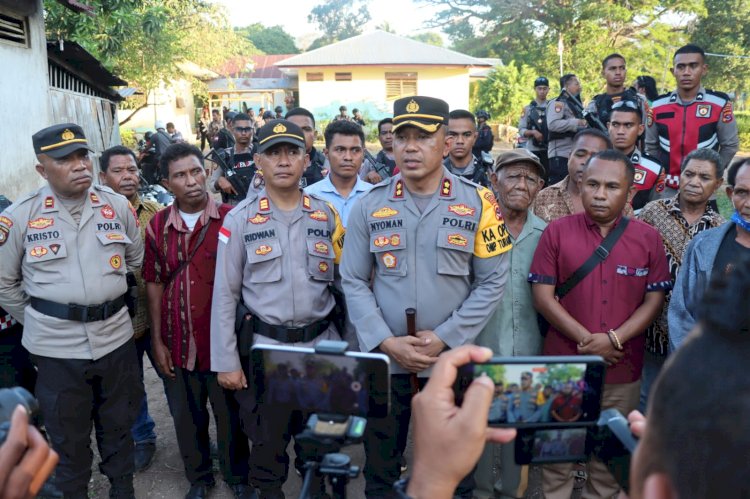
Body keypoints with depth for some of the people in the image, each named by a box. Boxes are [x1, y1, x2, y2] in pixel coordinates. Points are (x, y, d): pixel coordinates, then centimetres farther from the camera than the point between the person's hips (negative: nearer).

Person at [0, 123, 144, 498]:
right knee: (68, 436, 13)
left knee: (118, 425, 20)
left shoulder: (118, 206, -1)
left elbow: (136, 260, 14)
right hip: (56, 345, -2)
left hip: (115, 337, 3)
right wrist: (37, 320, 4)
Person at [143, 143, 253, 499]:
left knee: (230, 415, 14)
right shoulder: (158, 226, 0)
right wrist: (157, 340, 3)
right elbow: (154, 284, 5)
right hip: (178, 342, 3)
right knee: (187, 417, 18)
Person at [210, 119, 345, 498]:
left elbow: (343, 282, 8)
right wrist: (226, 361, -6)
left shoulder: (326, 215, 3)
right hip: (264, 348, -2)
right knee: (268, 441, 12)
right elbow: (225, 294, -4)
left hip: (321, 345, 3)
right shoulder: (240, 219, -6)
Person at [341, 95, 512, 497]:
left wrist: (444, 338, -12)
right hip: (384, 362, 1)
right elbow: (353, 282, 0)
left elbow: (492, 281, -4)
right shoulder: (369, 206, 0)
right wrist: (387, 342, -12)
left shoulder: (476, 203, -3)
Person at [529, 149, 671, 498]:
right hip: (564, 365, -1)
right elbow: (542, 296, -7)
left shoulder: (648, 238, 2)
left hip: (623, 370, 2)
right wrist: (587, 341, -14)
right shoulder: (557, 232, -3)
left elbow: (654, 299, 1)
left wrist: (614, 339, -13)